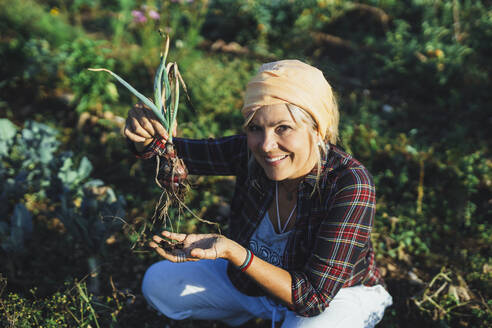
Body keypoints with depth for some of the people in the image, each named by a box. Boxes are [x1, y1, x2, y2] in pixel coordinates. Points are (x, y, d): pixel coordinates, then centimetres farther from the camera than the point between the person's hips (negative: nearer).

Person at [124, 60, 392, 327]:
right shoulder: (251, 153, -20)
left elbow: (314, 297, -33)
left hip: (336, 296, -4)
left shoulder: (350, 186, -34)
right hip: (255, 282, 5)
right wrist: (145, 136, -31)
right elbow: (178, 152, -7)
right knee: (158, 282, 0)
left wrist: (231, 251, -43)